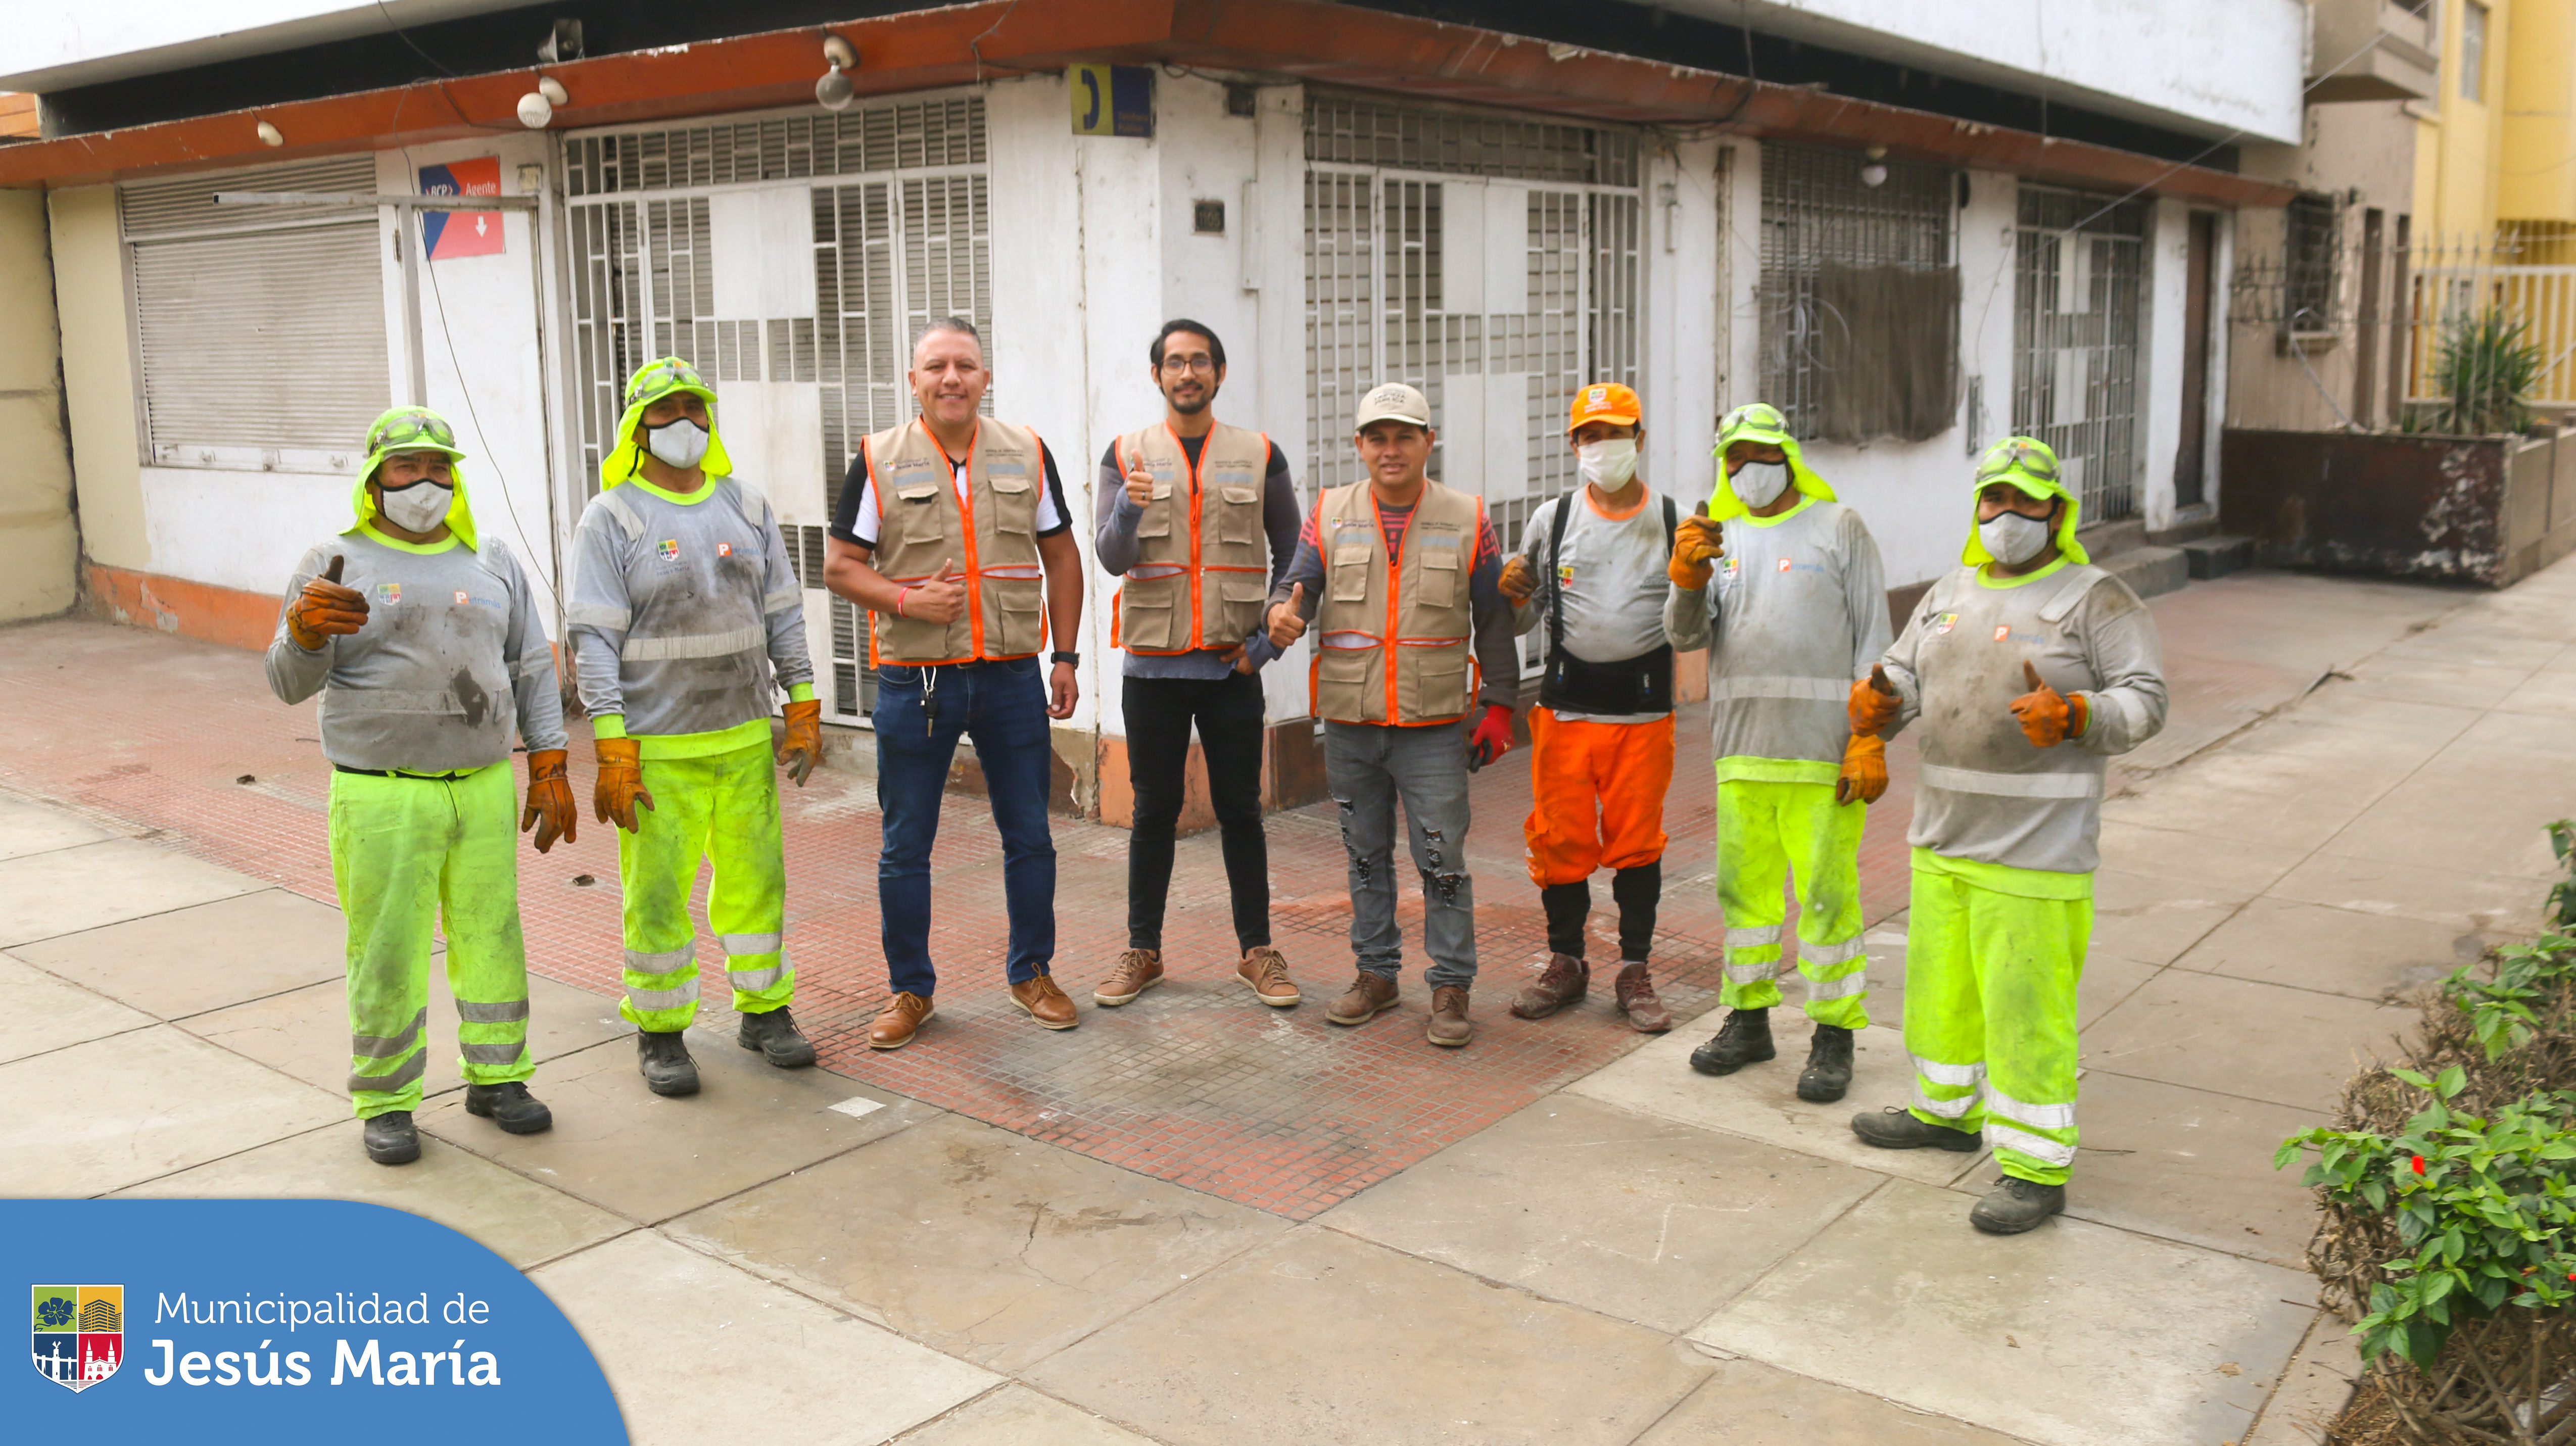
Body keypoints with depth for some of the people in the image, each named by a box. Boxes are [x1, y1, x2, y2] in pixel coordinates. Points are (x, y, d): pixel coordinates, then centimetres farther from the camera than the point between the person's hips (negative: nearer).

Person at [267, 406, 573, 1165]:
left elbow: (532, 671, 12)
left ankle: (496, 1077, 25)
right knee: (387, 954, 2)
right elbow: (292, 683, -6)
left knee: (492, 938, 10)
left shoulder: (492, 563, 10)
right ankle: (385, 1102, 15)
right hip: (383, 799, -3)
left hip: (484, 788, 3)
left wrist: (550, 771, 6)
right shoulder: (337, 564, 0)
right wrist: (304, 627, -28)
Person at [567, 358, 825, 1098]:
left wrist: (803, 711, 6)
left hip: (745, 740, 4)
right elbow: (595, 640, -9)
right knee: (657, 892, 2)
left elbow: (783, 615, 11)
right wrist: (612, 751, -15)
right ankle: (660, 1030, 18)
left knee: (755, 877, 11)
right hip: (656, 750, -4)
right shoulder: (611, 518, -5)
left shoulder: (748, 508, 8)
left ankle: (764, 1009, 28)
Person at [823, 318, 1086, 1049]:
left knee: (1029, 836, 9)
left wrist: (1066, 656, 6)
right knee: (905, 846, 6)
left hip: (1012, 677, 2)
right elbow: (840, 567, 1)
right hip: (913, 680, -1)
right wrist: (907, 600, -16)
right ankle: (910, 989, 20)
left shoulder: (1028, 453, 6)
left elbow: (1061, 557, 11)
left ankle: (1032, 973, 26)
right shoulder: (878, 460, 0)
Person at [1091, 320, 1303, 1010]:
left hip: (1232, 668, 0)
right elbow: (1112, 560, -6)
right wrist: (1129, 507, -27)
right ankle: (1142, 952, 17)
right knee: (1155, 811, 7)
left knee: (1240, 809, 6)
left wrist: (1268, 639, -2)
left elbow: (1292, 558, 9)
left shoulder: (1259, 455, 4)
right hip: (1153, 666, 0)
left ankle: (1257, 951, 15)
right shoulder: (1126, 455, 3)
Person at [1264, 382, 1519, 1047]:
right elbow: (1297, 583, 0)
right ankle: (1376, 972, 26)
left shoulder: (1467, 520, 2)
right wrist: (1284, 614, -24)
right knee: (1366, 855, 13)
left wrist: (1499, 705, 0)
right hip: (1349, 722, 2)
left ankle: (1451, 986, 10)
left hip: (1433, 724, -2)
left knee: (1443, 858, -2)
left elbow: (1494, 621, 4)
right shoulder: (1330, 515, 5)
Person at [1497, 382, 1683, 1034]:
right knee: (1561, 839, 6)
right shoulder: (1551, 519, 5)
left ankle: (1635, 973, 19)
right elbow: (1522, 622, 10)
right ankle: (1565, 964, 23)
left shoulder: (1675, 522, 2)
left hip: (1643, 707, -1)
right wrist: (1514, 595, -11)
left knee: (1636, 841, 5)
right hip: (1566, 705, 1)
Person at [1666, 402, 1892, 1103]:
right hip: (1741, 747, 4)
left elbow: (1873, 638, 0)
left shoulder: (1838, 527, 4)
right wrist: (1689, 577, -17)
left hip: (1821, 750, -4)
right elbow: (1687, 635, 3)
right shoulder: (1722, 537, 14)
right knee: (1744, 885, 11)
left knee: (1825, 891, -2)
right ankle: (1748, 1018, 24)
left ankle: (1835, 1033, 10)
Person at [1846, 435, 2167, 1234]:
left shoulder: (2096, 599, -5)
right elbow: (1904, 673, 15)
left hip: (2035, 846, -7)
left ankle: (2037, 1166, 6)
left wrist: (2072, 716, -28)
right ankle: (1947, 1109, 38)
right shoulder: (1951, 592, 14)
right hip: (1943, 833, 7)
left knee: (2026, 1004, -4)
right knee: (1942, 980, 19)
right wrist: (1878, 705, -8)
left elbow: (2146, 699, -10)